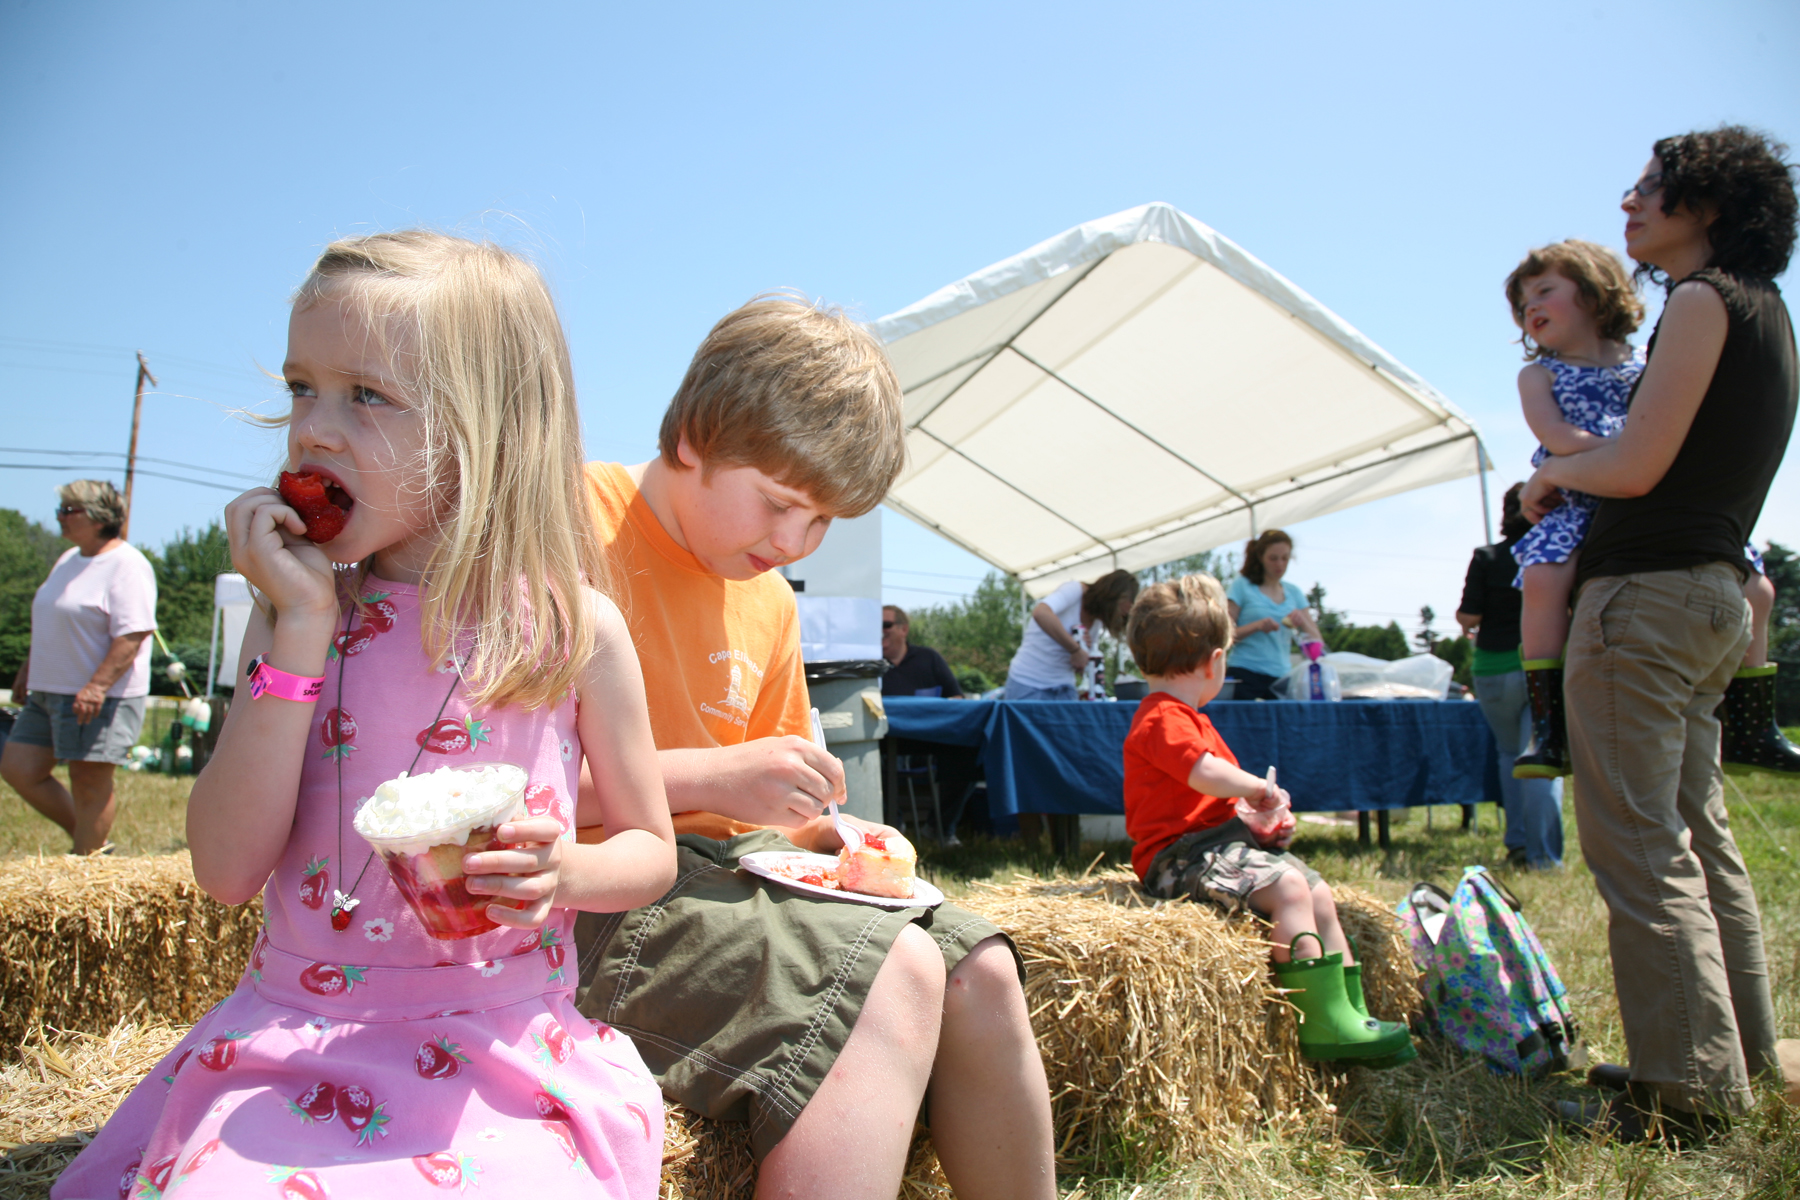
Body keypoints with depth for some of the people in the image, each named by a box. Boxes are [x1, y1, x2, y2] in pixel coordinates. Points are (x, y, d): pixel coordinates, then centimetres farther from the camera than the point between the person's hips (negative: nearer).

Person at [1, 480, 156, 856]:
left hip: (101, 698, -10)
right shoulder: (69, 560, 16)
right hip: (48, 693, 10)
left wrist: (97, 686, -29)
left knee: (90, 785, -1)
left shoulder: (127, 566, -14)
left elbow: (132, 635, -23)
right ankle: (91, 843, 21)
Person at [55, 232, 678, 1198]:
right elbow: (226, 872, -8)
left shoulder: (573, 627, -5)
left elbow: (650, 848, 5)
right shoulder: (298, 616, 2)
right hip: (291, 1038, 2)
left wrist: (565, 872, -18)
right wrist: (302, 627, -13)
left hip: (498, 1053, -2)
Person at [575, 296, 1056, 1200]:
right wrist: (708, 777, -23)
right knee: (892, 973, -26)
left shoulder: (770, 603, 14)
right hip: (599, 888, -8)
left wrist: (818, 828, 1)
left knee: (978, 965, -5)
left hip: (726, 858, 8)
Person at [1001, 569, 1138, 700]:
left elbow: (1080, 668, 15)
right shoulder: (1075, 589, -12)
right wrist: (1076, 649, -29)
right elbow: (1040, 613, -33)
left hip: (1064, 690, 7)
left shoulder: (1097, 620, 9)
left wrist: (1087, 650, -8)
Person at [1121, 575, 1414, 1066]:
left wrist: (1260, 827, 10)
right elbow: (1209, 775, -31)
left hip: (1220, 839, 11)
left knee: (1320, 893, 5)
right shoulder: (1163, 718, -15)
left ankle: (1351, 1015, 8)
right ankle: (1322, 1024, -23)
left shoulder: (1185, 718, 23)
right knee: (1288, 888, -26)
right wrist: (1262, 790, -13)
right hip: (1181, 857, -11)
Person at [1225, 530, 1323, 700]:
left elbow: (1317, 642, 10)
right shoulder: (1242, 585, 2)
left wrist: (1303, 623, -9)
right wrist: (1256, 626, -20)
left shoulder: (1293, 592, 15)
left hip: (1281, 678, 4)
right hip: (1246, 675, -4)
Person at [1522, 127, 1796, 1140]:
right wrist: (1576, 470, 18)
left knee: (1640, 843, -8)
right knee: (1699, 832, 14)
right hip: (1716, 591, 10)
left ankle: (1689, 1085, -5)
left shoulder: (1705, 300, -9)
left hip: (1647, 593, -10)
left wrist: (1557, 470, 2)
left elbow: (1635, 467, -17)